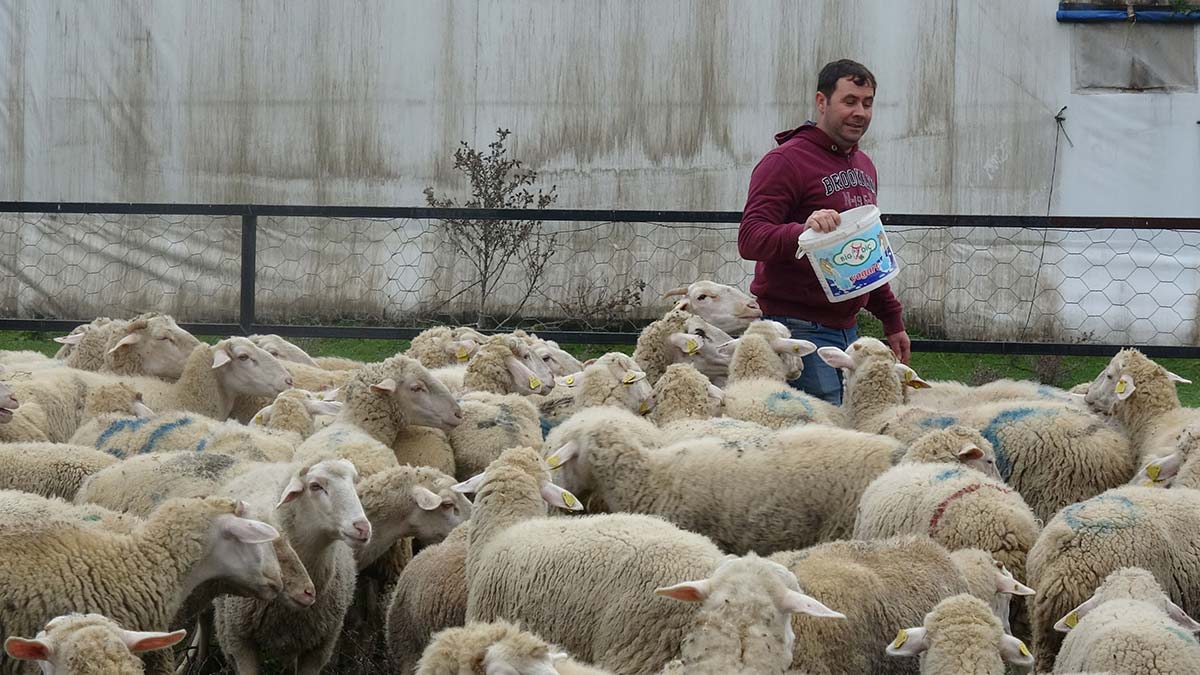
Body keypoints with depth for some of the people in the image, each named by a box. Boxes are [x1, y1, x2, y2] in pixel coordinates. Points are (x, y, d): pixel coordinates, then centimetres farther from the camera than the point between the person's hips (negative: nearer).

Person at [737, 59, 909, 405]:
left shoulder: (863, 165, 20)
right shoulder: (786, 161, -8)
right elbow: (750, 239, -20)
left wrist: (892, 320, 26)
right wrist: (803, 231, -38)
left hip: (847, 327, 9)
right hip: (799, 328, -9)